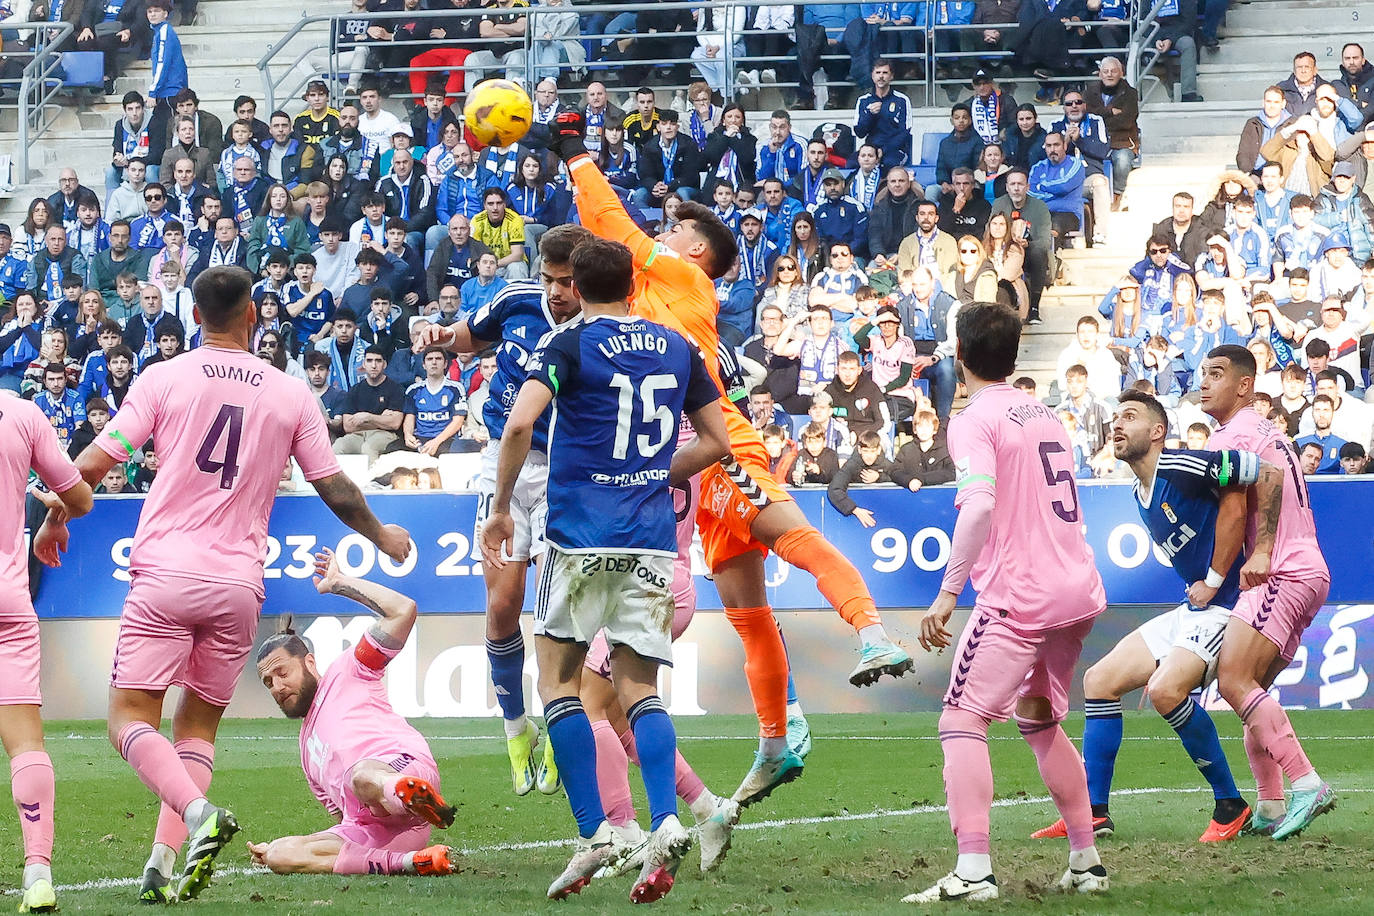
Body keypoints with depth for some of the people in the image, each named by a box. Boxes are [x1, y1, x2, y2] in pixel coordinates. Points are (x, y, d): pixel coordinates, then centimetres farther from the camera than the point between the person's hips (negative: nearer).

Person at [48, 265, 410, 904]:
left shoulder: (163, 379, 0)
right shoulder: (291, 395, 6)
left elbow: (94, 463, -2)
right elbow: (336, 490, 11)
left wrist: (54, 517, 17)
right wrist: (381, 536, 30)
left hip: (166, 576, -3)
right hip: (239, 583, 3)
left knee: (130, 719, 0)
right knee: (198, 725, 13)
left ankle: (197, 814, -25)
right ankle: (165, 860, -2)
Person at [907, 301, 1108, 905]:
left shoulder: (974, 421, -9)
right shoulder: (1045, 415, 16)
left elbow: (980, 505, -23)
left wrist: (947, 594, -24)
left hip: (1017, 598, -8)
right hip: (1077, 590, 8)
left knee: (961, 723, -8)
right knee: (1039, 722, 22)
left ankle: (973, 870, -22)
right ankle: (1086, 861, 22)